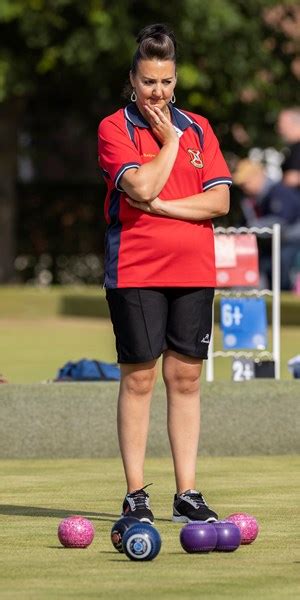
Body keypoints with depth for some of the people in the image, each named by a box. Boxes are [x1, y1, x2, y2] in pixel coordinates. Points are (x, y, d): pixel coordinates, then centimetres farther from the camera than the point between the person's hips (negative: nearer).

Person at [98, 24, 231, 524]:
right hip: (135, 271, -3)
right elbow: (141, 187, -17)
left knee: (186, 376, 3)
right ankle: (135, 494, 1)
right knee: (138, 376, -3)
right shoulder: (114, 129, -1)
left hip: (193, 271, 4)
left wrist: (161, 206, -10)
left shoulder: (199, 128, 11)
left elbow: (220, 200, 1)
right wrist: (170, 138, -7)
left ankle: (187, 493, 5)